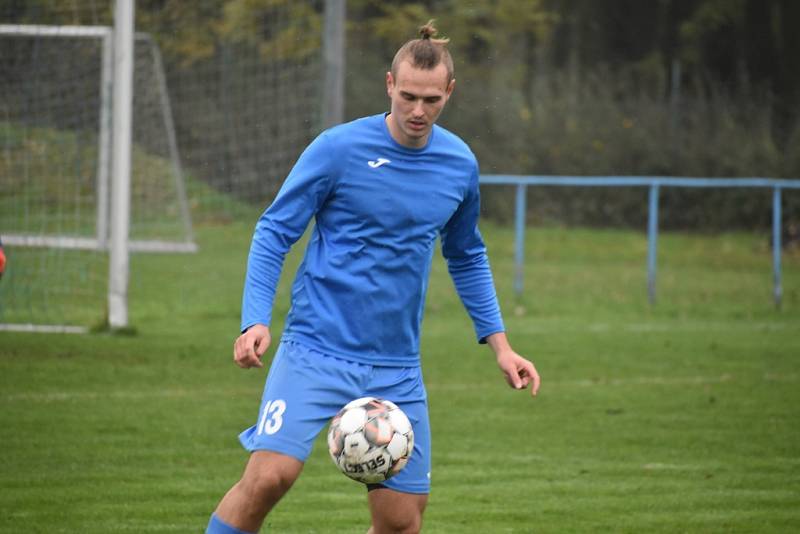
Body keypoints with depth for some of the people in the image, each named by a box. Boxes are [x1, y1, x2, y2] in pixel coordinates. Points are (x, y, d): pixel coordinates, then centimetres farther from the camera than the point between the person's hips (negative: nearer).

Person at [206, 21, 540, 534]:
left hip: (396, 370, 4)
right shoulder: (337, 149, -8)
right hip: (315, 351, -4)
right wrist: (256, 321, -15)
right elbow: (274, 232, -2)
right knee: (270, 474, -24)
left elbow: (467, 259, 22)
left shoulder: (460, 165, 6)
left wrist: (500, 344, 15)